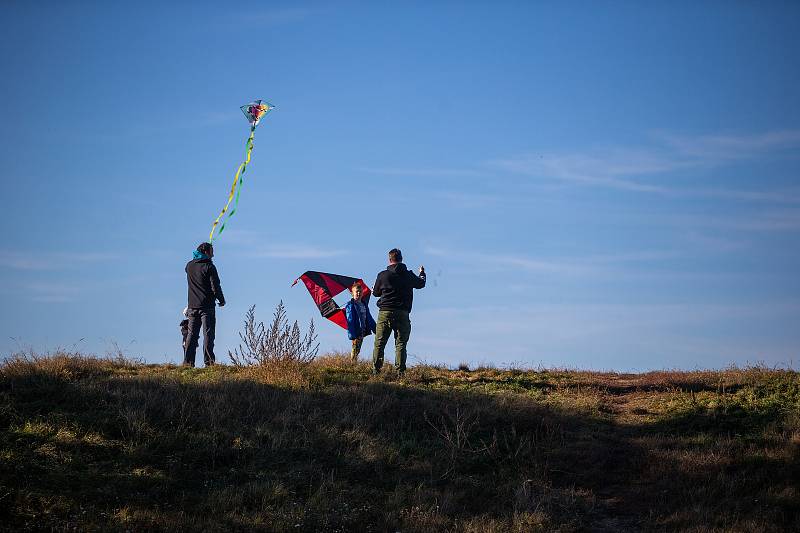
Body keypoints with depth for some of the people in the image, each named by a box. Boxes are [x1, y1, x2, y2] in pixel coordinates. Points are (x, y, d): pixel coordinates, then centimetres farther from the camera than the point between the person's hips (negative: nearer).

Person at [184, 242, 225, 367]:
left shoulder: (189, 266, 7)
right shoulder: (209, 267, -11)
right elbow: (215, 286, -13)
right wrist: (221, 300, 3)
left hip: (192, 306, 5)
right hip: (207, 306, -5)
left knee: (192, 335, 8)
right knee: (208, 334, -3)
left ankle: (188, 361, 5)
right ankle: (209, 361, -9)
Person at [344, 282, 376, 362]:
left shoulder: (364, 305, 14)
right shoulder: (350, 305, -7)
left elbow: (369, 319, 19)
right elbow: (350, 320, -13)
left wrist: (375, 329, 14)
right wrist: (352, 334, -21)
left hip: (363, 331, 6)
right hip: (355, 331, -6)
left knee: (358, 349, 7)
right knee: (355, 349, -7)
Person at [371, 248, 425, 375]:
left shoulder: (383, 275, 0)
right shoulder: (408, 275, 3)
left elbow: (376, 292, 13)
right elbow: (421, 284, 23)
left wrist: (373, 290, 39)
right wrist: (422, 273, 45)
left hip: (385, 312, -1)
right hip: (402, 314, 1)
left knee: (379, 343, 5)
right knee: (400, 343, 2)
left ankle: (375, 370, 1)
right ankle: (400, 371, -6)